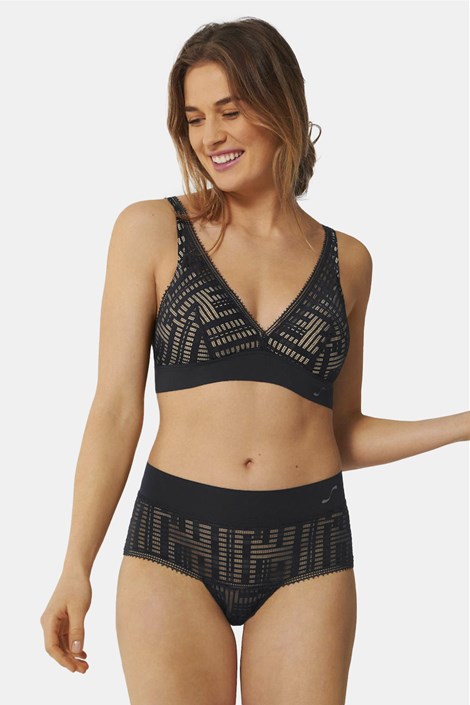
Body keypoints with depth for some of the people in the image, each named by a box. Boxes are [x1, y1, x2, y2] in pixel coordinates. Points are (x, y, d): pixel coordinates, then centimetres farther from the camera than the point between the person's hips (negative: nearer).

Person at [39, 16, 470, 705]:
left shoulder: (346, 260, 8)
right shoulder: (151, 230, 0)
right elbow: (116, 409, -2)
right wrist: (76, 568, -6)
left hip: (307, 550, 2)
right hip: (175, 544, -2)